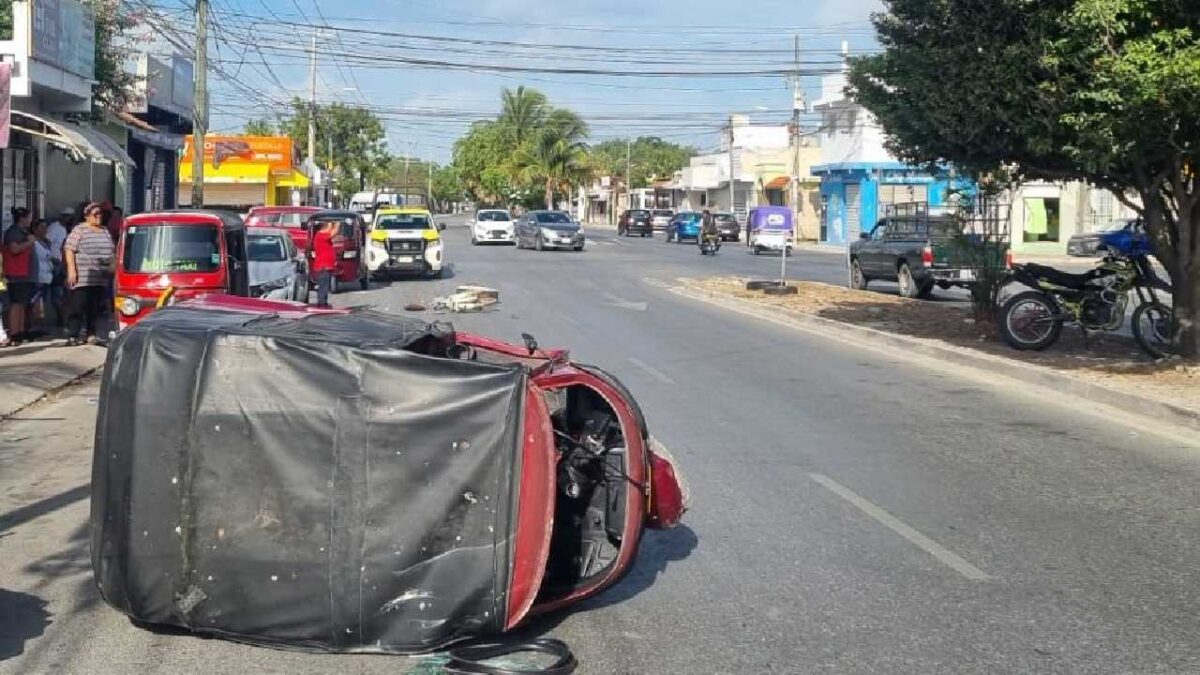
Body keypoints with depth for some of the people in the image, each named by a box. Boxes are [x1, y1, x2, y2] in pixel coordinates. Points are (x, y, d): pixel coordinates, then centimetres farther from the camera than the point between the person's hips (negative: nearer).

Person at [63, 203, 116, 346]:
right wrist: (71, 270, -15)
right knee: (77, 307, -7)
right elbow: (69, 250, -7)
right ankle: (72, 336, -6)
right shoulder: (79, 231, -2)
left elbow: (112, 251, 27)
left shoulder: (105, 231, 18)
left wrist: (112, 267, 18)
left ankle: (92, 335, 13)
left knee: (96, 309, 6)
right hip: (82, 279, -6)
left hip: (101, 279, 6)